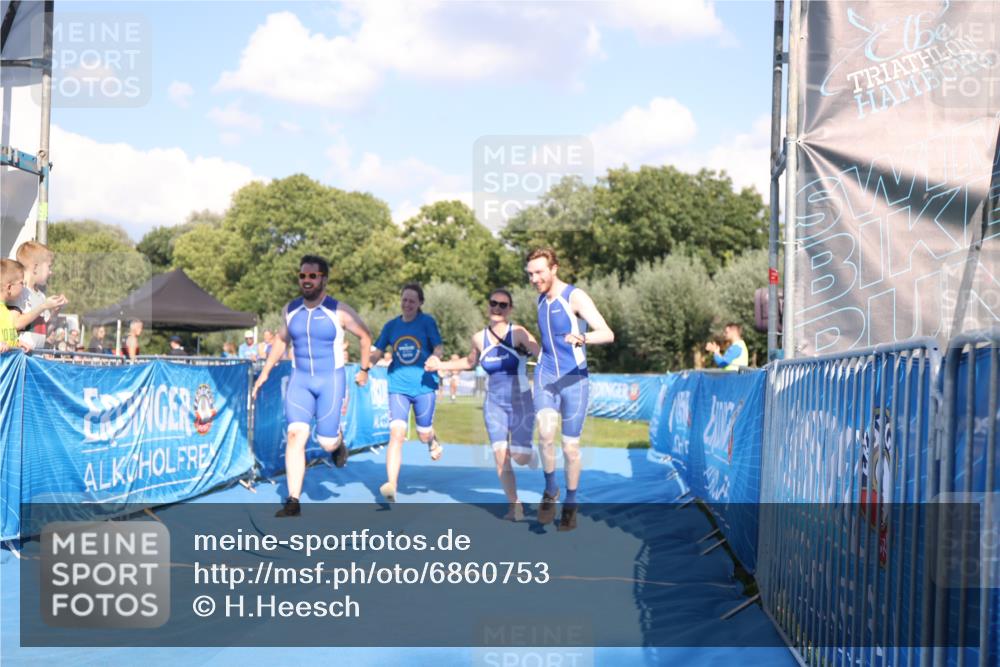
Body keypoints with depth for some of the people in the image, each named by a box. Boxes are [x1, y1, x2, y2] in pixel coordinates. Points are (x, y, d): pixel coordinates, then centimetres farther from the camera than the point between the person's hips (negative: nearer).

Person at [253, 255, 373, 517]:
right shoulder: (290, 310, 3)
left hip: (331, 380, -3)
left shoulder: (339, 311, -9)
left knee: (326, 442, -5)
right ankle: (293, 502, -12)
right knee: (295, 434, -13)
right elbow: (282, 339, 20)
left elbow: (366, 335, 5)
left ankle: (338, 440, 36)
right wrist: (265, 372, 17)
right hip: (300, 380, 3)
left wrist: (365, 370, 8)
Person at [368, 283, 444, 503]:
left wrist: (435, 357, -26)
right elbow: (376, 352, 9)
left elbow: (438, 347, -3)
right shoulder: (391, 326, 7)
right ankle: (391, 485, -23)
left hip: (423, 384, -1)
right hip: (398, 385, 1)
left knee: (423, 434, 8)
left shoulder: (427, 322, 1)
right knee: (396, 432, -15)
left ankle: (433, 441, 49)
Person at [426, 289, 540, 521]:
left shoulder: (518, 333, -11)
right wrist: (441, 365, 19)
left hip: (520, 402, -3)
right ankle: (514, 506, 7)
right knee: (500, 455, -6)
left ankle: (530, 452, 31)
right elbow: (470, 362, 24)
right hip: (494, 403, 3)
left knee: (520, 457, -8)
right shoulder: (479, 338, 4)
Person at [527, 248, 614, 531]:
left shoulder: (575, 297, -12)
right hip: (546, 374, 4)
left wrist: (582, 338, -42)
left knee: (571, 447, 3)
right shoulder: (541, 299, 8)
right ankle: (550, 490, -1)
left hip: (574, 379, -4)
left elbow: (608, 334, -24)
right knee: (545, 434, -22)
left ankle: (570, 505, 22)